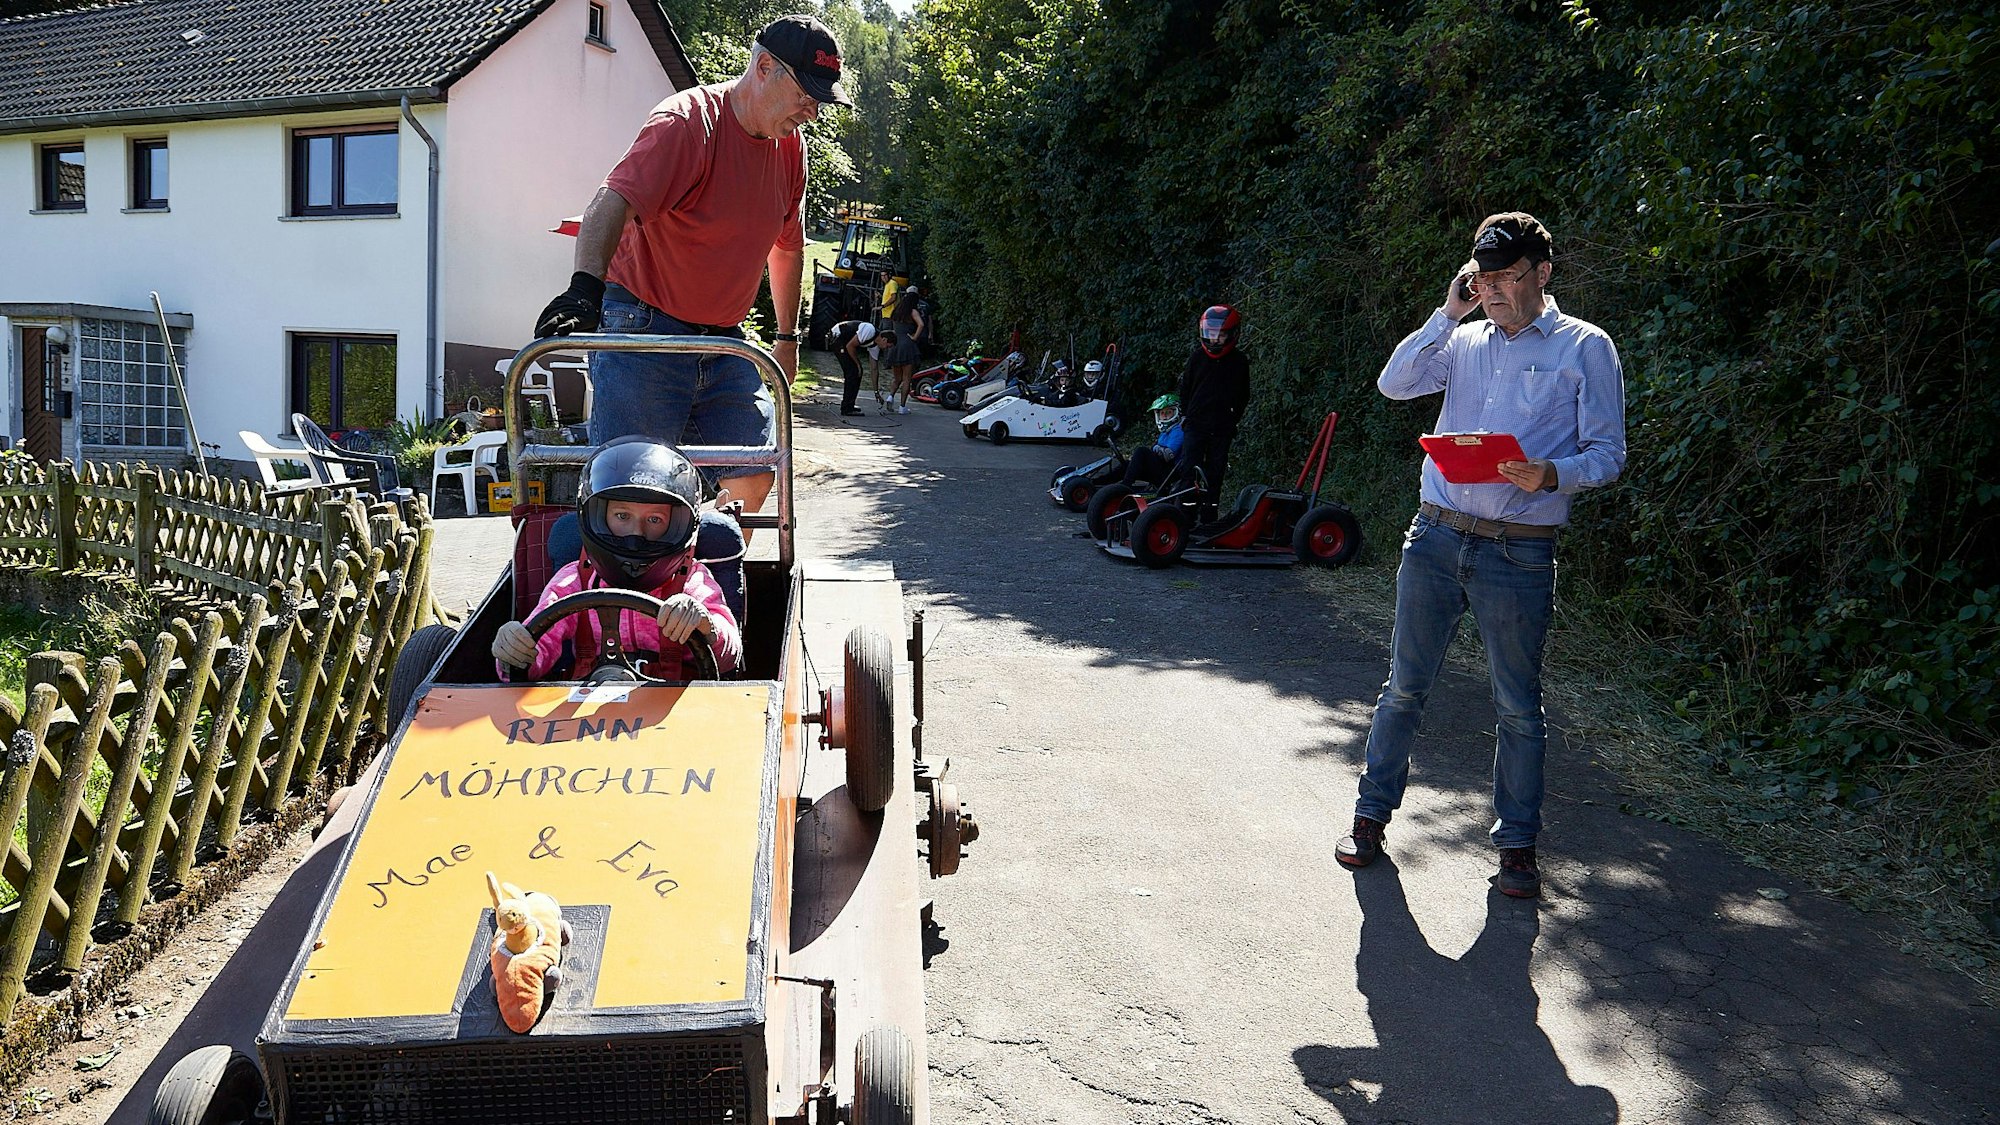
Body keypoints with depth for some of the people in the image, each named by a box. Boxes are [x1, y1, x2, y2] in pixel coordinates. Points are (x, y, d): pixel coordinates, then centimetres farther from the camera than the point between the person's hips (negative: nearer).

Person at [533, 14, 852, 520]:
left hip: (723, 340, 7)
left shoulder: (791, 147, 8)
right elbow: (612, 204, -30)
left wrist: (788, 335, 27)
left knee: (754, 476, 1)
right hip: (646, 330, -7)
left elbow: (787, 247, 22)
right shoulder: (688, 122, -15)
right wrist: (585, 286, -47)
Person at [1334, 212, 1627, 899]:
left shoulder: (1585, 348, 1)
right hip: (1437, 536, 3)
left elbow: (1607, 455, -2)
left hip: (1520, 553, -3)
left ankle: (1517, 844, 20)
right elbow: (1395, 384, -1)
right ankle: (1372, 814, 25)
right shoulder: (1463, 341, 12)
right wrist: (1450, 312, -4)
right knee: (1404, 687, 10)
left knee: (1518, 707, 6)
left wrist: (1550, 475, -22)